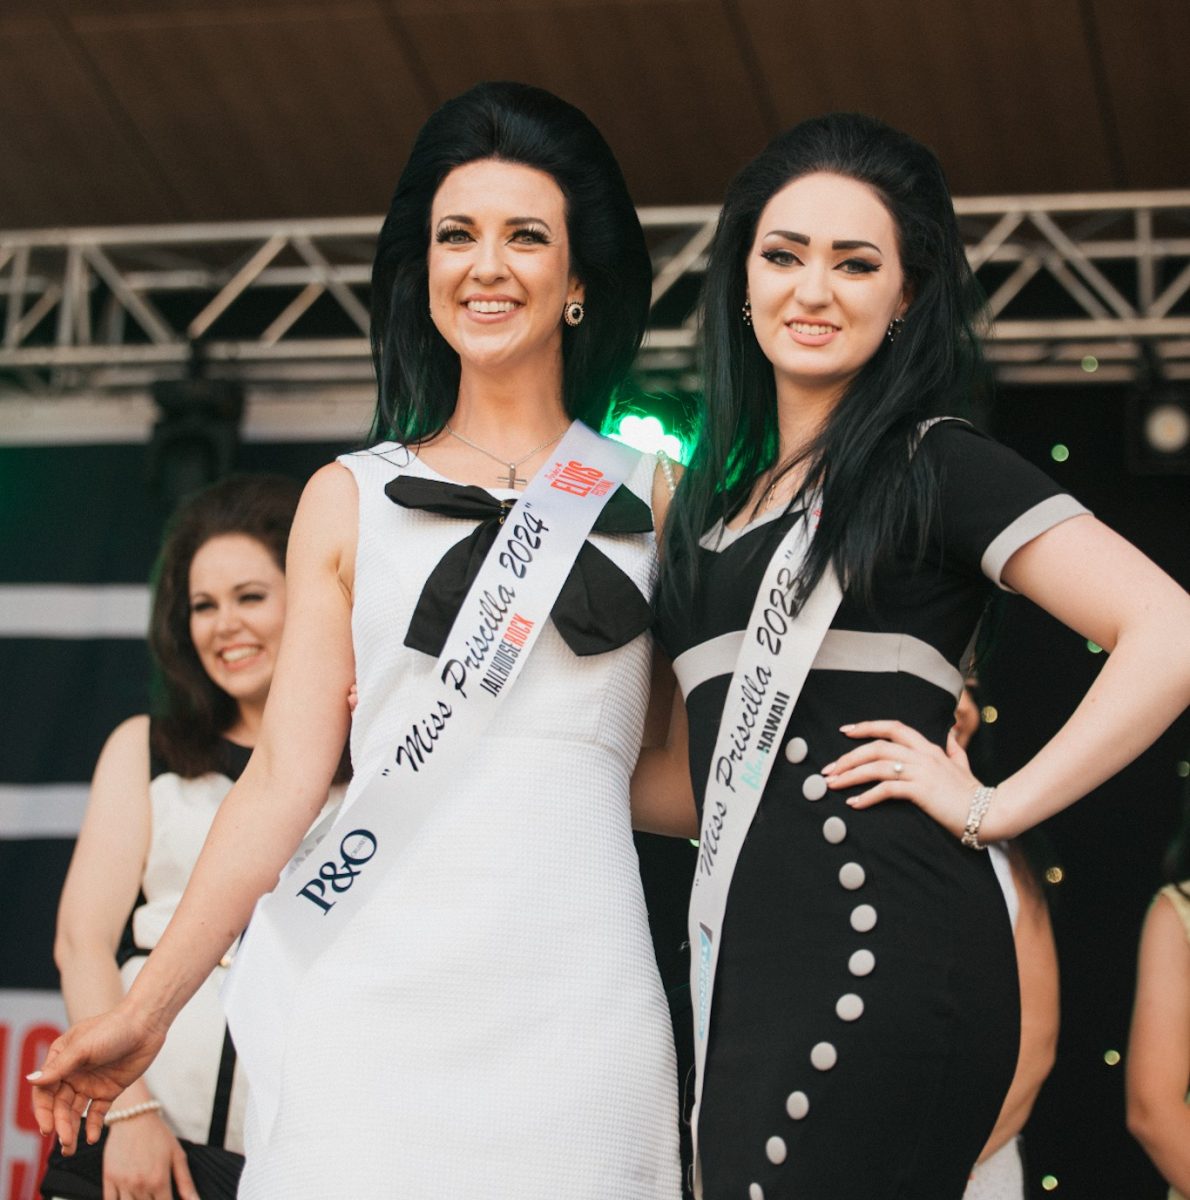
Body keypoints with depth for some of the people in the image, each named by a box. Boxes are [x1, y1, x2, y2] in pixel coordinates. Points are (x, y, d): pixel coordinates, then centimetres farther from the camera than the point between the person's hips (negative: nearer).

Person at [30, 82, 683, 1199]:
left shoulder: (652, 498, 12)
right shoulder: (350, 499, 11)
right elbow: (284, 780, 8)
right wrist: (143, 1012, 6)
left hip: (575, 1002, 0)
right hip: (377, 983, 0)